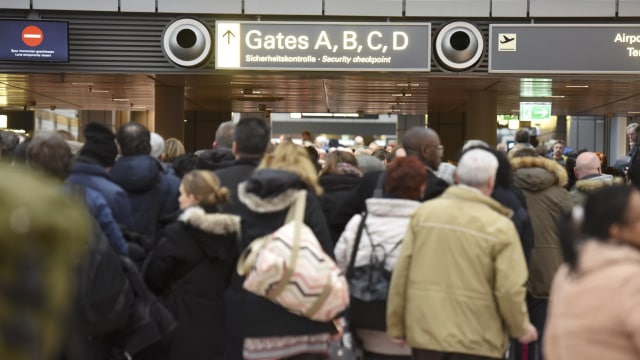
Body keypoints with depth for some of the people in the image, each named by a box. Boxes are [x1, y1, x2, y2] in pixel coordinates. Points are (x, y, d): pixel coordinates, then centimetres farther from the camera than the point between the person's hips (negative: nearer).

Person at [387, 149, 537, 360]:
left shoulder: (424, 212, -1)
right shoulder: (500, 226, -10)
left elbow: (401, 273, -1)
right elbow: (509, 289, -12)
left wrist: (396, 325, 10)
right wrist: (521, 328, 7)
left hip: (424, 332, 3)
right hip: (475, 339, -3)